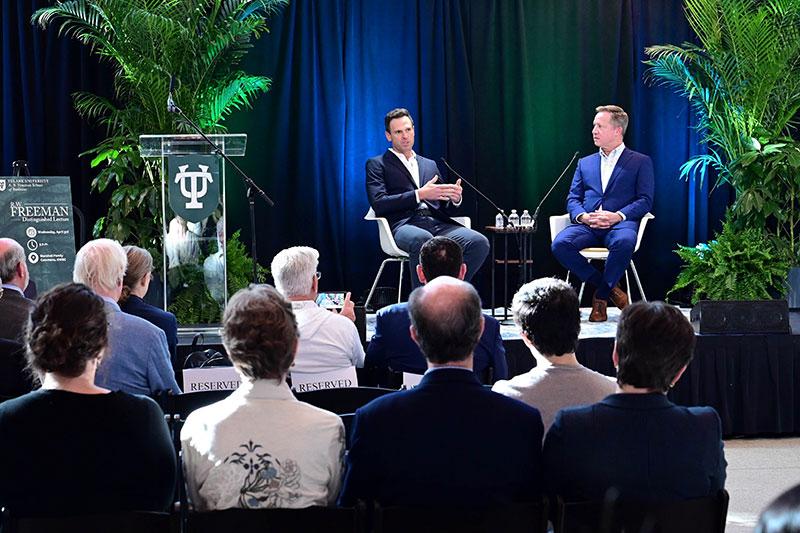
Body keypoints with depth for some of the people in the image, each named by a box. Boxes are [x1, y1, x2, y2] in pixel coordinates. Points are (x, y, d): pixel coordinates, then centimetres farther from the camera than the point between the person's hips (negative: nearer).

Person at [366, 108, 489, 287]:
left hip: (438, 224, 5)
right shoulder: (377, 164, 14)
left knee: (479, 243, -24)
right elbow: (378, 204, -3)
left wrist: (454, 199, 1)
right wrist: (419, 194, -11)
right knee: (422, 240, -42)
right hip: (404, 225, -5)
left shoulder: (430, 165, 30)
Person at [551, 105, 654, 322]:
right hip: (587, 226, 4)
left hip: (620, 224, -3)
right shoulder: (585, 163, 25)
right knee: (560, 244, -29)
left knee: (624, 242, -41)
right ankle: (610, 288, -16)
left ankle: (600, 297, -20)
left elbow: (645, 201, 2)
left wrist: (618, 215, -16)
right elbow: (573, 199, 17)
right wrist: (583, 216, -7)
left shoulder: (640, 162, 13)